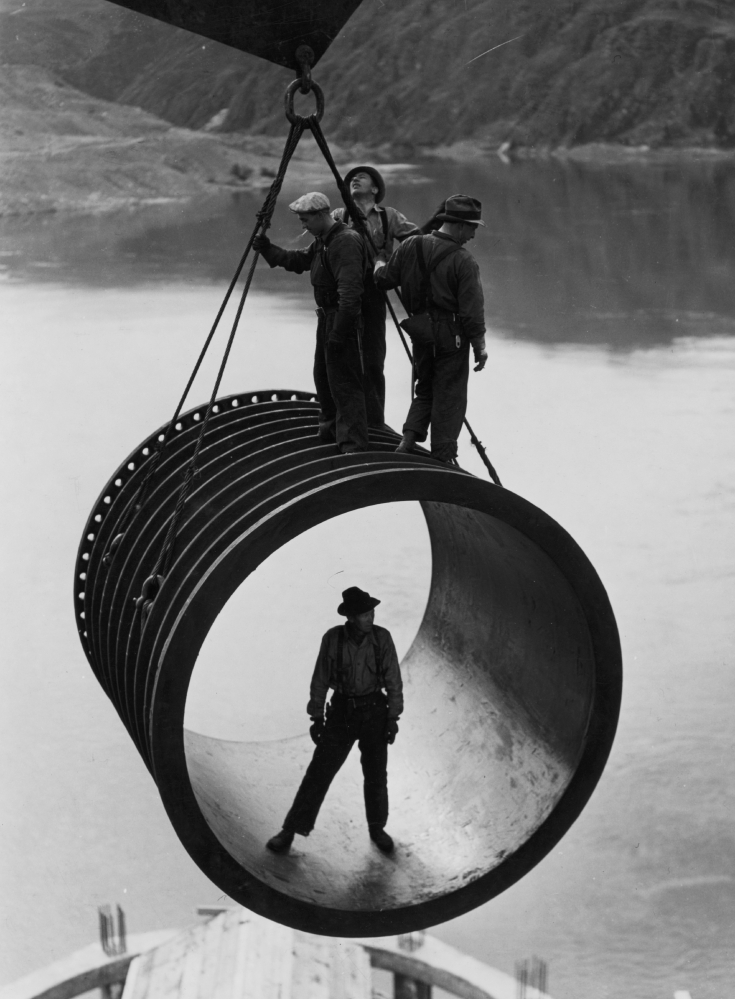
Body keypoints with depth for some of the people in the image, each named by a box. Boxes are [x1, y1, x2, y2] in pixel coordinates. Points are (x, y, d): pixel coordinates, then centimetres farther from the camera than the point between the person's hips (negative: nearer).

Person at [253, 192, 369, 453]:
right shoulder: (322, 241, 12)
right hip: (326, 317, 10)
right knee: (323, 376, 21)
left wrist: (338, 332, -27)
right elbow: (297, 261, 20)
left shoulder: (346, 241, -20)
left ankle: (354, 446, -8)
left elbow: (350, 292, -26)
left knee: (345, 384, -10)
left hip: (343, 322, -10)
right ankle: (330, 431, 37)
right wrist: (266, 248, 7)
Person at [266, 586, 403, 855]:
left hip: (374, 712, 1)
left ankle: (377, 829, 32)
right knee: (318, 772, -1)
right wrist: (316, 718, -1)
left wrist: (393, 718, -4)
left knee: (376, 776, 9)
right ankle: (290, 831, 8)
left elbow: (393, 681, -2)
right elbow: (320, 680, -2)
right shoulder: (333, 638, -11)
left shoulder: (382, 638, -9)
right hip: (341, 713, -1)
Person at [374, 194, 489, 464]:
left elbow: (385, 279, 7)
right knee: (449, 395, 7)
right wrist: (479, 346, -5)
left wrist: (379, 266, 30)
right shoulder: (464, 261, -17)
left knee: (425, 389, 23)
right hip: (451, 334, -5)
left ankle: (410, 436, 8)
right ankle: (443, 457, 11)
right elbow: (472, 310, -16)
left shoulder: (411, 246, -2)